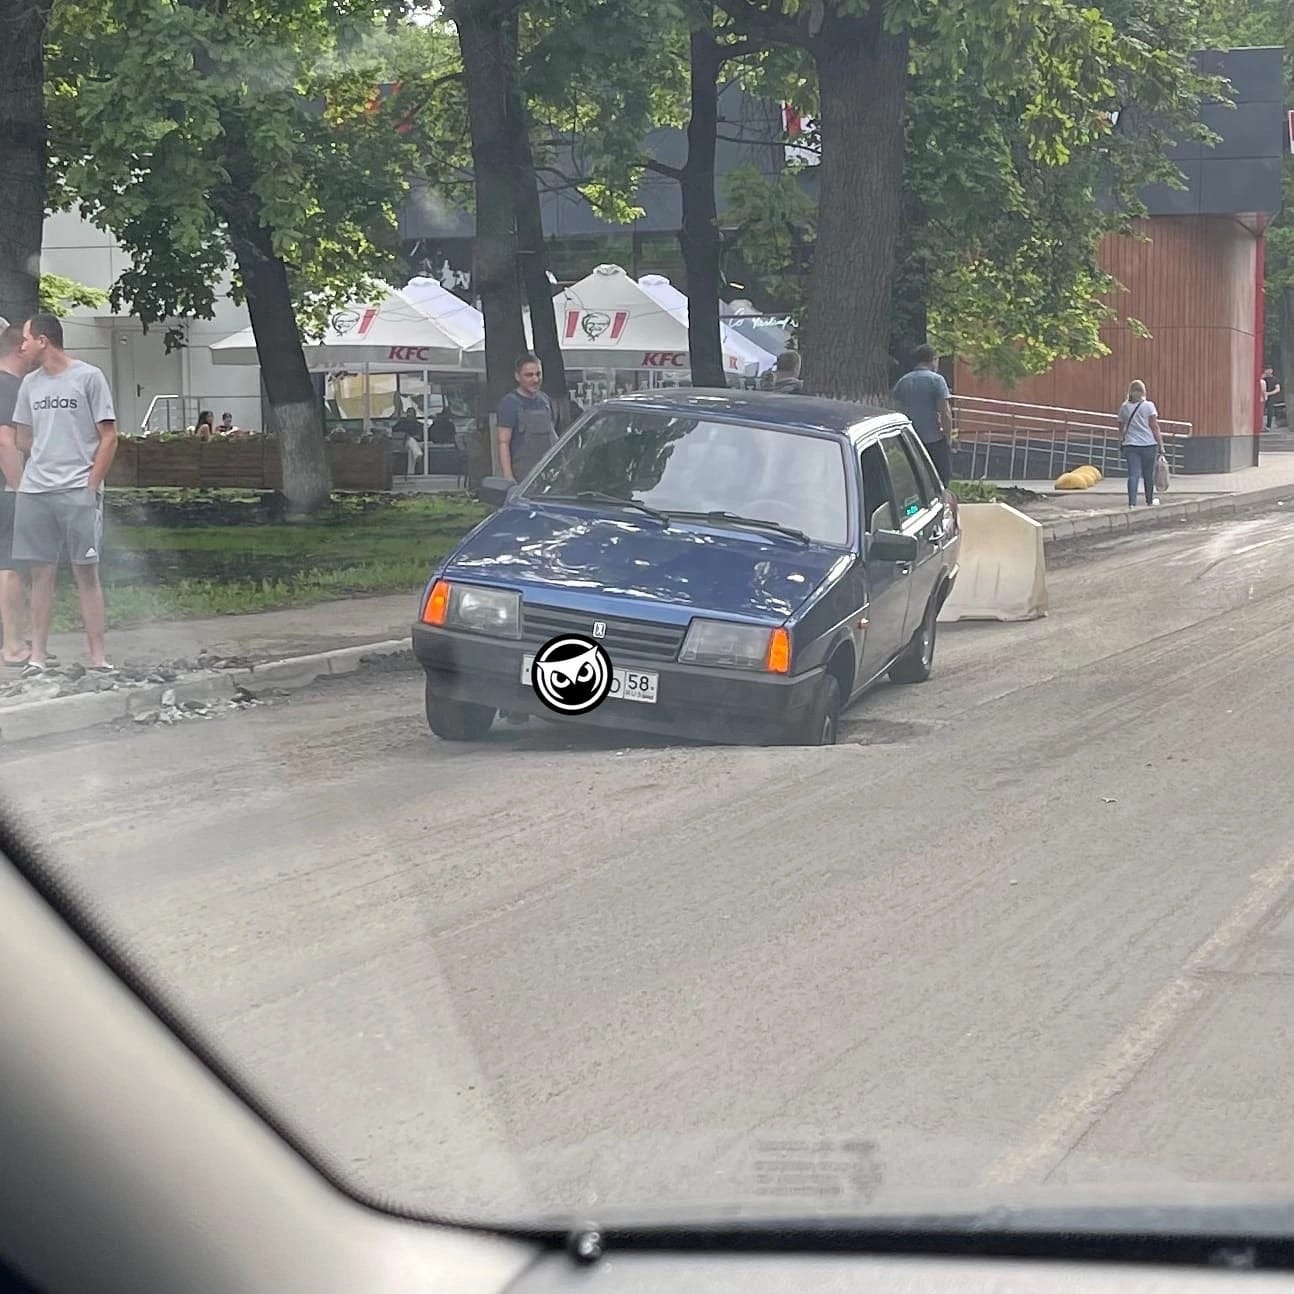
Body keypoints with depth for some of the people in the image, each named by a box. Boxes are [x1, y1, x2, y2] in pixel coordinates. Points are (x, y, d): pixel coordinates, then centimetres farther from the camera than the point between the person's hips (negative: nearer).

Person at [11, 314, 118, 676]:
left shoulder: (88, 377, -2)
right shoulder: (30, 383, 12)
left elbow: (109, 437, -3)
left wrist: (91, 485, -8)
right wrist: (30, 476, 7)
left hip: (78, 492, -4)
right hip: (34, 492, 4)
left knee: (86, 572, -2)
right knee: (41, 572, 4)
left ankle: (98, 656, 0)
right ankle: (38, 655, 7)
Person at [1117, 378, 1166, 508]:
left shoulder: (1124, 407, 4)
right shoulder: (1149, 406, -4)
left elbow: (1121, 428, 13)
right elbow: (1154, 426, -7)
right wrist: (1160, 444, -2)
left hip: (1130, 445, 1)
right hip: (1148, 444, -1)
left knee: (1133, 475, -3)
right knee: (1148, 475, 13)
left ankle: (1132, 502, -18)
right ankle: (1149, 501, 29)